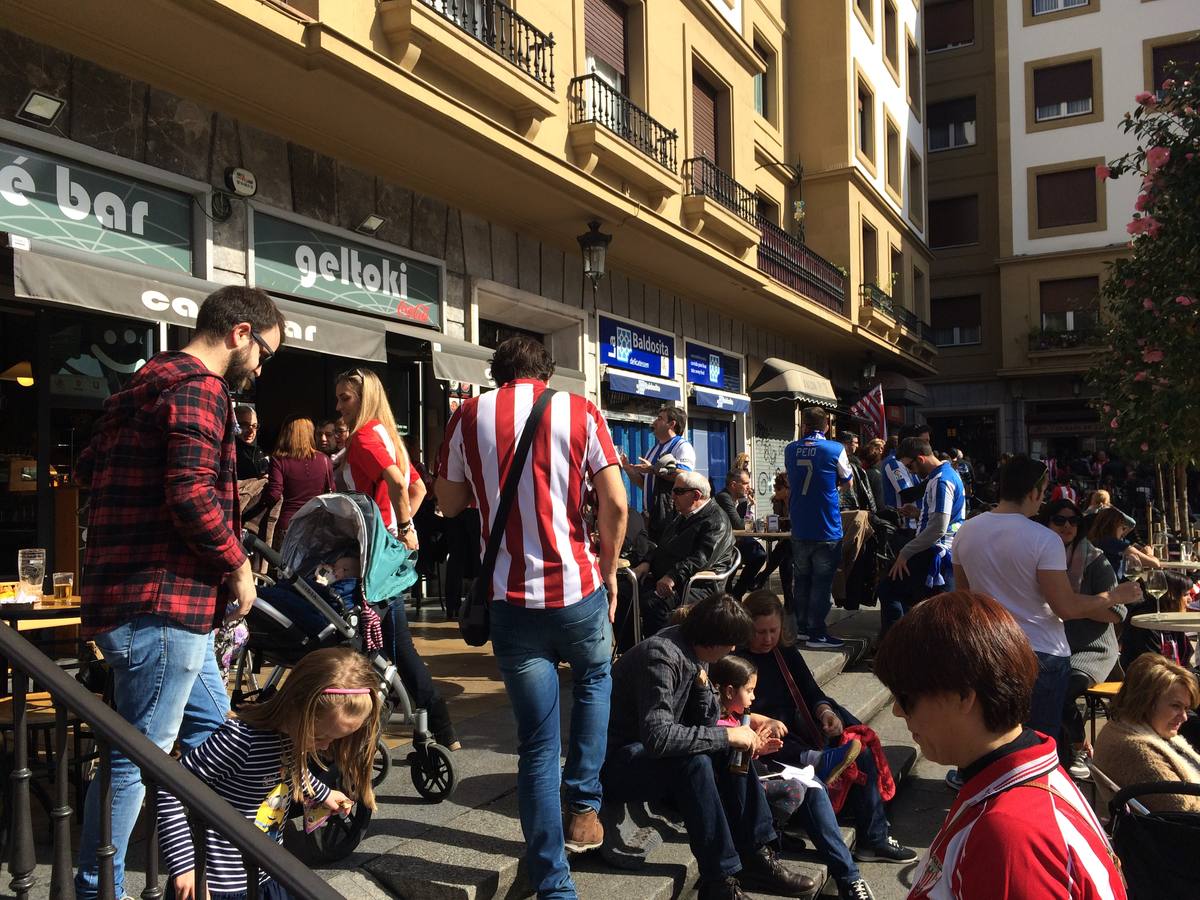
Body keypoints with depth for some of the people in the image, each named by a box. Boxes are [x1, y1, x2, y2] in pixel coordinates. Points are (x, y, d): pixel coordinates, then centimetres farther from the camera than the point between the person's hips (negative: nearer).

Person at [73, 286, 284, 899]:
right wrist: (237, 566, -13)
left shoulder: (149, 383, 19)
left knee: (209, 722, 20)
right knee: (138, 755, 0)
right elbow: (192, 493, -26)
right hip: (162, 603, -11)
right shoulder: (199, 387, -13)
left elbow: (88, 470, 25)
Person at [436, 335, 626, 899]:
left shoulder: (469, 416, 2)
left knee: (537, 745, 10)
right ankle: (583, 806, 24)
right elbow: (615, 502, -5)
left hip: (511, 599, 1)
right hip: (577, 589, 0)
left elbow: (449, 503, 11)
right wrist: (609, 572, 8)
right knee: (595, 677, 31)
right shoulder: (580, 412, 0)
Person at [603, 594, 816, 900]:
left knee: (730, 752, -3)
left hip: (650, 751, 9)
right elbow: (657, 737, -36)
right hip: (614, 762, -9)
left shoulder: (693, 655, 1)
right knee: (693, 763, -30)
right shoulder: (661, 657, -26)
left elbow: (704, 724, 4)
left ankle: (756, 857, 0)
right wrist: (726, 736, -28)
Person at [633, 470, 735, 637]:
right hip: (662, 576, 9)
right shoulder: (683, 515, 22)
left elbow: (701, 559, -22)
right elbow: (662, 545, 26)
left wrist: (672, 577, -29)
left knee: (653, 602, -33)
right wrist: (646, 563, 6)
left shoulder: (716, 521, -10)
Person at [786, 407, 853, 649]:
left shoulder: (790, 450, 2)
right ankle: (817, 633, 3)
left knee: (801, 580, 15)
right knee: (822, 582, 1)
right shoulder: (836, 450, -9)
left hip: (799, 529, 4)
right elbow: (847, 481, 6)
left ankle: (802, 628, 24)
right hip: (827, 529, -4)